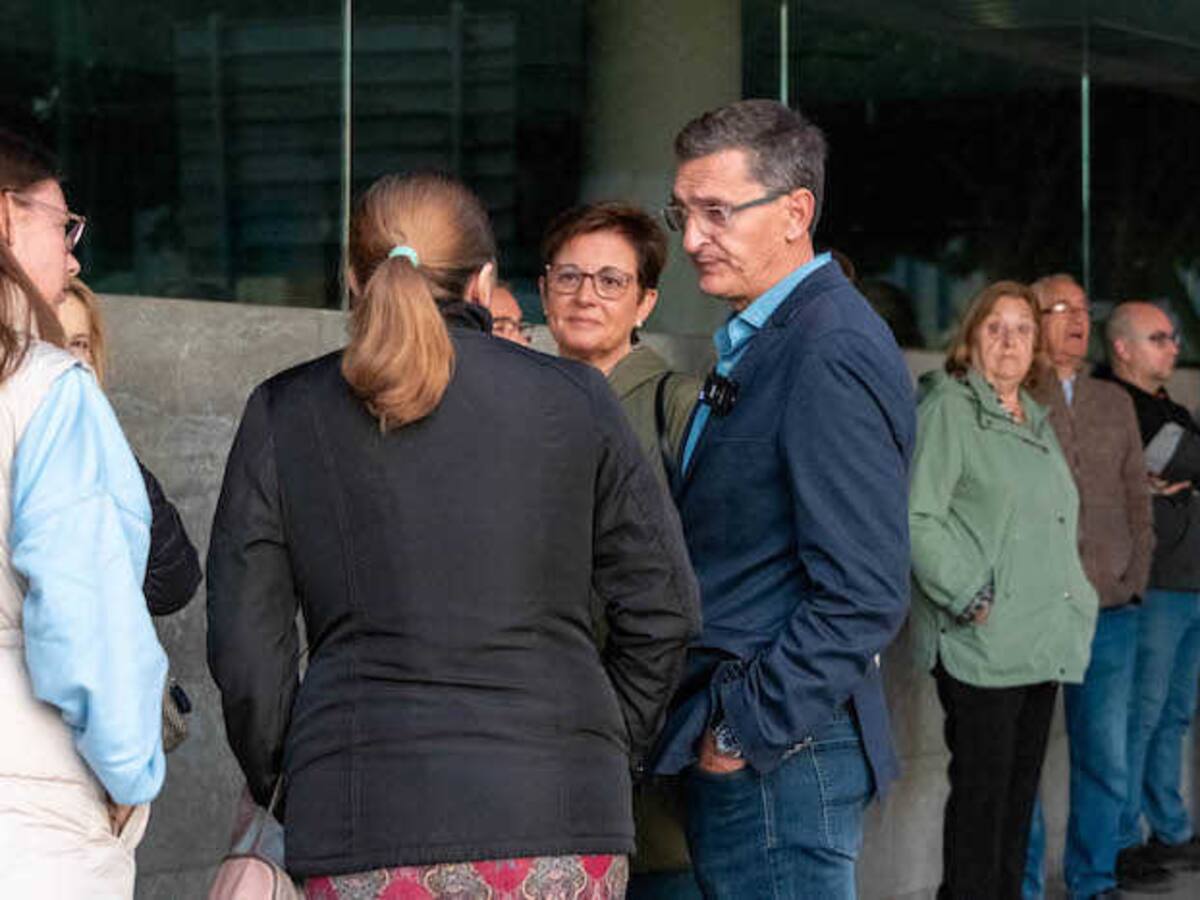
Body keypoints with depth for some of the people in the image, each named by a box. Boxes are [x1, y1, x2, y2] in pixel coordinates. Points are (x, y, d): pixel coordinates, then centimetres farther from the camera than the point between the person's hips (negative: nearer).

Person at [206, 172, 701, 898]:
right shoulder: (573, 399, 4)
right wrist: (612, 748, 19)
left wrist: (279, 777, 17)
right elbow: (663, 602, 7)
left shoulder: (283, 415, 5)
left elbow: (244, 641, 4)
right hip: (555, 812, 0)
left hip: (362, 827, 0)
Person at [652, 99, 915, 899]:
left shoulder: (832, 353, -16)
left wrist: (748, 729, -16)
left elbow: (863, 597, -21)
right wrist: (721, 724, 11)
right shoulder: (759, 342, 16)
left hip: (779, 763, -9)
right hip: (737, 744, 9)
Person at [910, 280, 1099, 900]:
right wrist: (973, 598, -17)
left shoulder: (1036, 421, 19)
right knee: (980, 797, -6)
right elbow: (918, 519, -15)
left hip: (1041, 643, 8)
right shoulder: (948, 409, -6)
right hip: (981, 643, -8)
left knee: (1020, 793, 12)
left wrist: (1071, 603, 15)